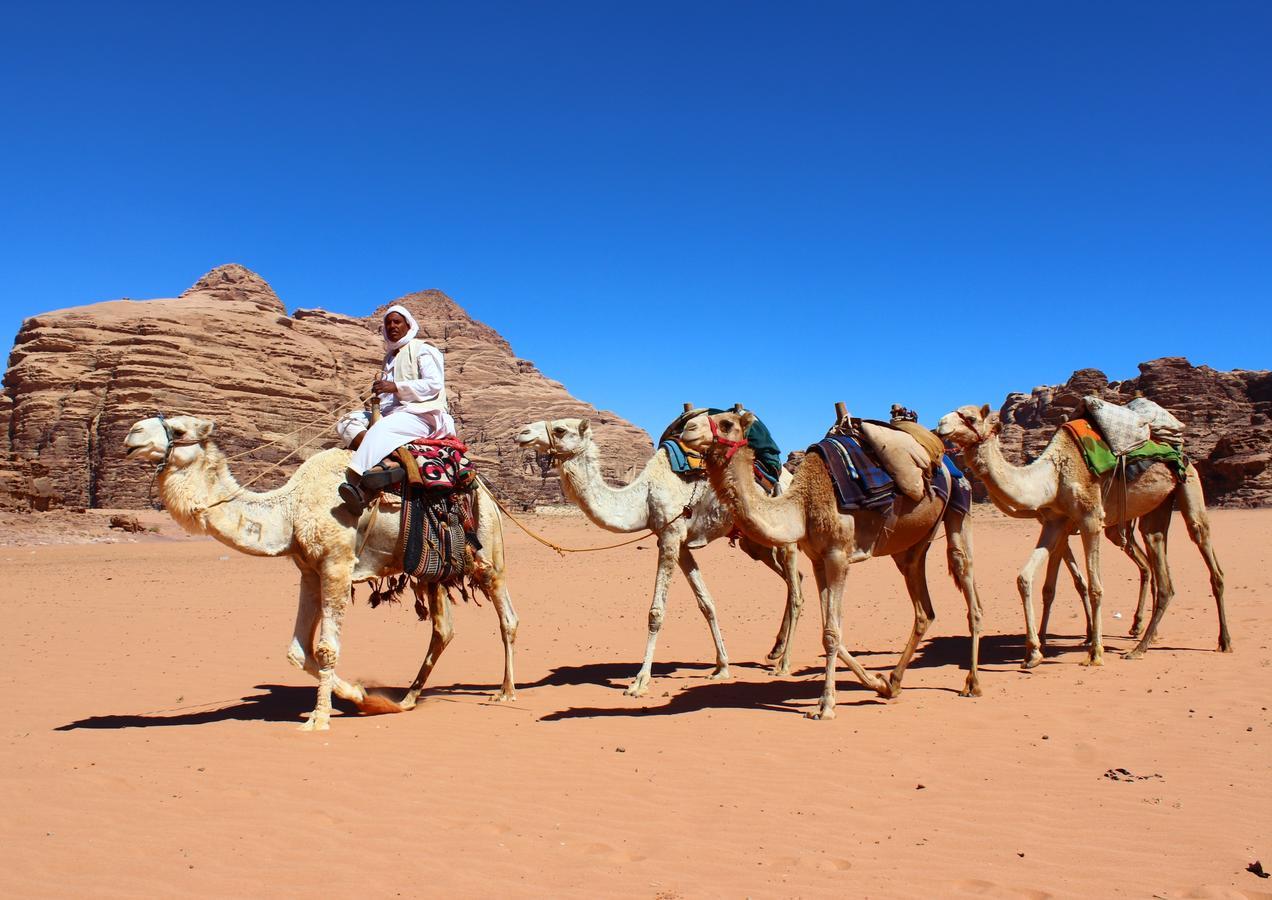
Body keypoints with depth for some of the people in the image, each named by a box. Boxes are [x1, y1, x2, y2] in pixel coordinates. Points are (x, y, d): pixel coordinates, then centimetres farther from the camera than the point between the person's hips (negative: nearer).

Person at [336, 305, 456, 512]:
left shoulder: (422, 350, 3)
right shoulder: (390, 356, 26)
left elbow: (434, 384, -11)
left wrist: (395, 386, -16)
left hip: (422, 414, -9)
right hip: (391, 413, 9)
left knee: (381, 429, -37)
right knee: (347, 422, -11)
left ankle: (355, 482, -53)